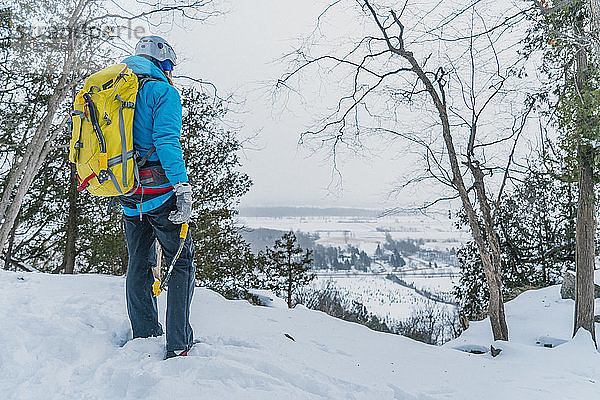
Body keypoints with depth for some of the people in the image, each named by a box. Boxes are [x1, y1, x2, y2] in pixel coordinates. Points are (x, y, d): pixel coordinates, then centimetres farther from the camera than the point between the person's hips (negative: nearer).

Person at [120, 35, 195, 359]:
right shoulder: (162, 90, -6)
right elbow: (166, 141, -19)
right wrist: (183, 188, -20)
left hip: (127, 199, 7)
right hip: (159, 193, -7)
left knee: (138, 265, 15)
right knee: (182, 263, 3)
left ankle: (144, 337, 22)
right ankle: (178, 344, 2)